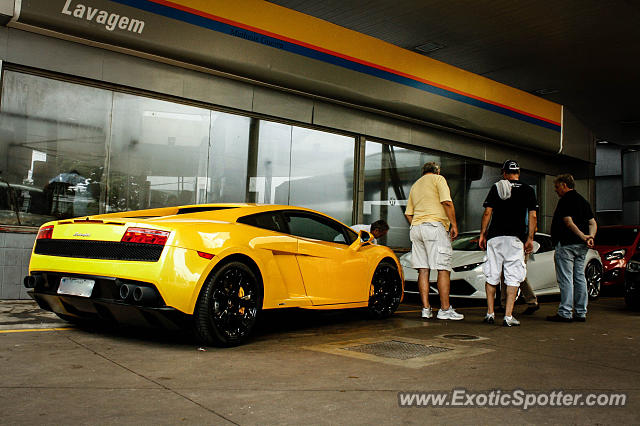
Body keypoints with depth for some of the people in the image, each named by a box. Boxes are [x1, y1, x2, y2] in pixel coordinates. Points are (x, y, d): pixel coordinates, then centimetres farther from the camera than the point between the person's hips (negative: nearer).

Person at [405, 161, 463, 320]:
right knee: (443, 269, -5)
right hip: (435, 225, -6)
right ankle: (445, 309, -6)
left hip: (415, 228, 7)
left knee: (423, 270, 5)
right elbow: (447, 202, -9)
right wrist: (454, 224, -6)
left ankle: (426, 309, 4)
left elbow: (408, 213, 20)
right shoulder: (438, 179, 5)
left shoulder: (415, 185, 24)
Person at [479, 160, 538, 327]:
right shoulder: (528, 190, 7)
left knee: (492, 276, 9)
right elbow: (533, 216, 2)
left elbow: (487, 212, 0)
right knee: (513, 278, 2)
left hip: (495, 237, 1)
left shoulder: (496, 188, 5)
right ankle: (508, 316, -2)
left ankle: (490, 313, 12)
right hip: (516, 238, 0)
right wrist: (530, 238, 6)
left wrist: (483, 234, 6)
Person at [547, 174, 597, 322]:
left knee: (565, 278, -7)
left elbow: (568, 222, -19)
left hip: (566, 244, -9)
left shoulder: (565, 200, -8)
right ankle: (581, 312, 14)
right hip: (581, 246, 9)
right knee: (579, 277, 10)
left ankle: (565, 313, -7)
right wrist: (591, 237, -2)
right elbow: (593, 223, 13)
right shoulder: (583, 200, 19)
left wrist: (583, 236, -16)